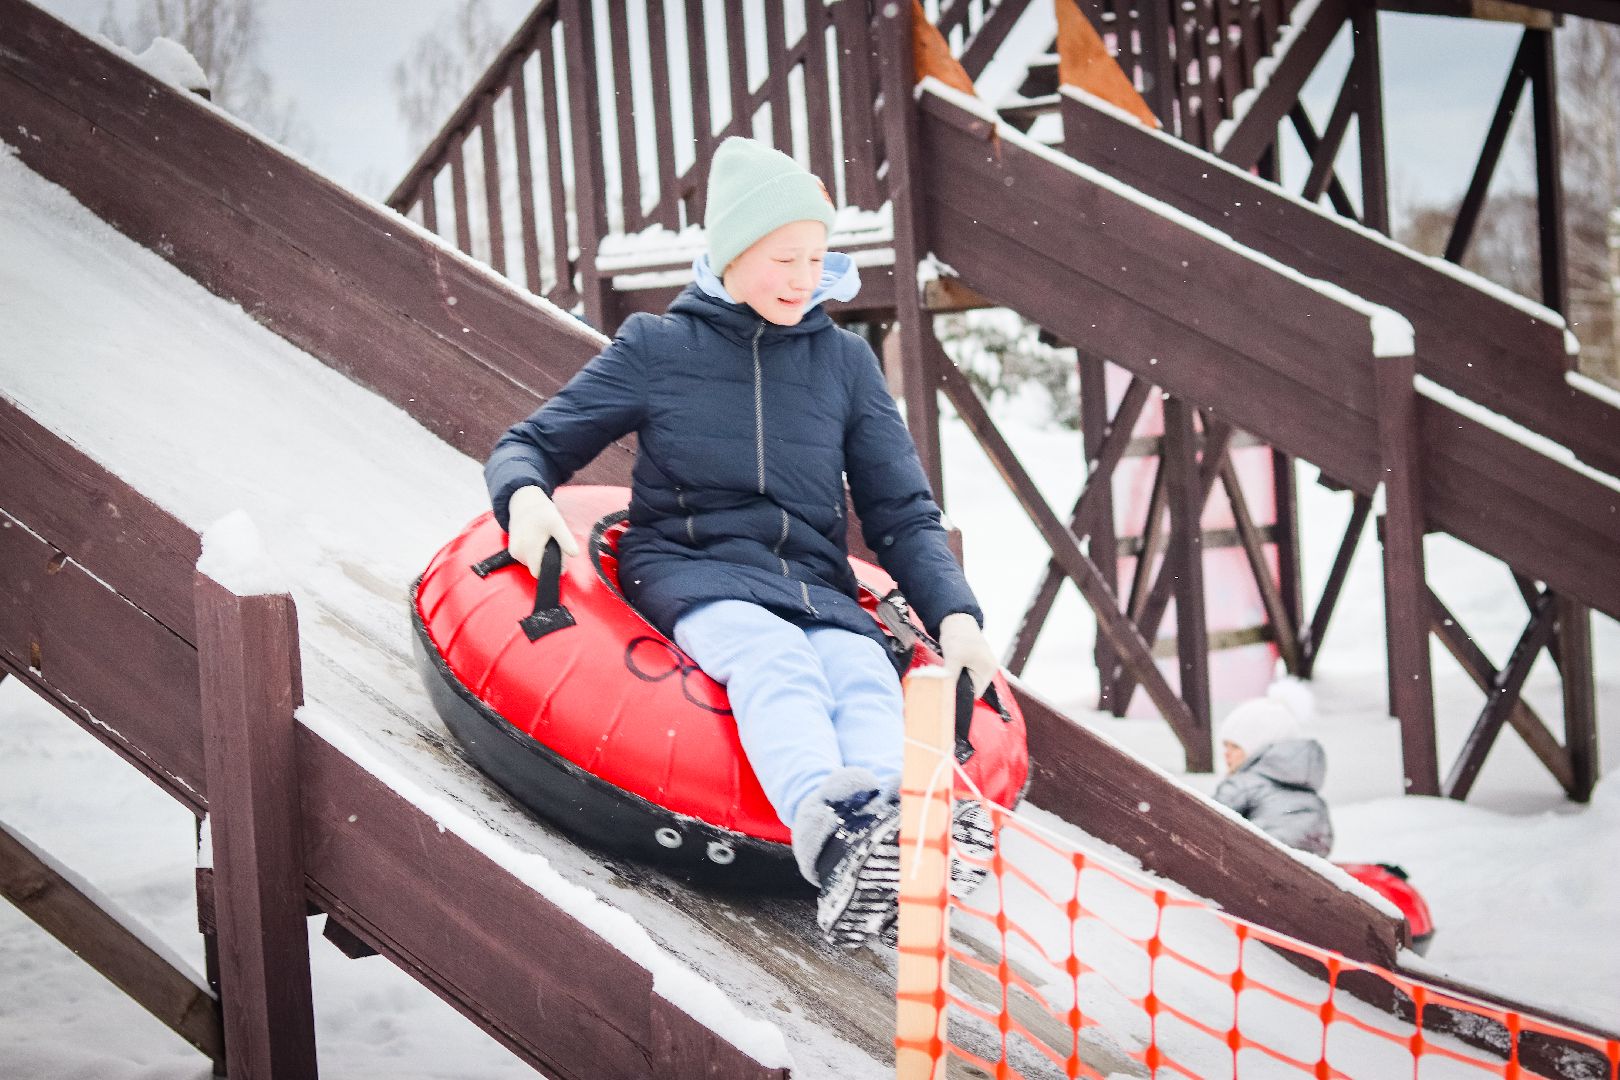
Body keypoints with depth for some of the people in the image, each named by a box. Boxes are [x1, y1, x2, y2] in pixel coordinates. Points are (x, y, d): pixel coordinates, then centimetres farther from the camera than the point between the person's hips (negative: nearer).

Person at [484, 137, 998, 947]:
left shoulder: (844, 361, 16)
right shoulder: (656, 348, 10)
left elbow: (902, 515, 16)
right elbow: (530, 446, 13)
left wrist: (955, 616, -3)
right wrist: (526, 495, -13)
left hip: (814, 586, 2)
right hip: (687, 575, -2)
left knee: (865, 675, -34)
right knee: (775, 657, -38)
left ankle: (894, 845, -66)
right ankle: (833, 831, -69)